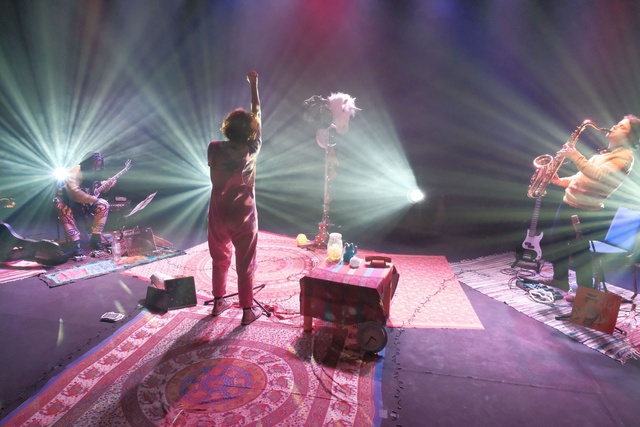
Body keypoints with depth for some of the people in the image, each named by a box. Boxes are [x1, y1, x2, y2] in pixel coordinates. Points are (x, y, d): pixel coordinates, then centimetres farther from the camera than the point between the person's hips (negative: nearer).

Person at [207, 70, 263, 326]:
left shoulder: (214, 149, -10)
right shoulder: (252, 150, -13)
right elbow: (258, 115, -1)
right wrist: (254, 85, 8)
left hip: (218, 215, 3)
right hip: (243, 216, -2)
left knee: (220, 260, 20)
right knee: (245, 265, 9)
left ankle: (218, 302, 34)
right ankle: (248, 311, 20)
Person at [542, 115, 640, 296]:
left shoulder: (625, 156, -11)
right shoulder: (606, 151, 18)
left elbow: (597, 175, -28)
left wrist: (575, 156, -29)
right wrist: (560, 181, 9)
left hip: (585, 210, -9)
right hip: (569, 202, 9)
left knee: (579, 251, -3)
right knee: (555, 242, 15)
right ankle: (560, 280, 30)